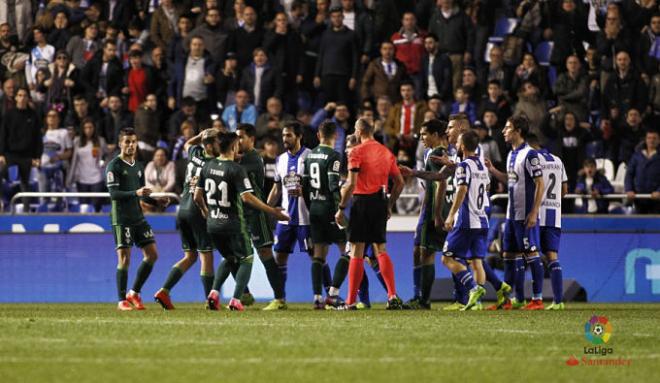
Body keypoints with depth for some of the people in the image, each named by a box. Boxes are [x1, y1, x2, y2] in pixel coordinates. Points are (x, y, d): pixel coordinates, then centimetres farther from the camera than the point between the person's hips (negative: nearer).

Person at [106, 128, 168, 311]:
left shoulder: (138, 167, 16)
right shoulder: (114, 166, -7)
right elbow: (113, 193, -16)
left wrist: (156, 201, 7)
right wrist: (135, 193, -27)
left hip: (138, 217, 7)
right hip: (121, 218, -7)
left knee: (152, 254, 3)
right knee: (124, 258, -8)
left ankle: (134, 293, 15)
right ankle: (122, 300, 0)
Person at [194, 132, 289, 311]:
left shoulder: (208, 166, 3)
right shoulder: (236, 169, -15)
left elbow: (197, 196, 8)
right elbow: (246, 197, -22)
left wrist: (205, 212, 28)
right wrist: (272, 211, -18)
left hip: (213, 223, 6)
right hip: (233, 223, -6)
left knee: (229, 259, 25)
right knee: (246, 260, 10)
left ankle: (214, 293, 7)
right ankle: (236, 300, -5)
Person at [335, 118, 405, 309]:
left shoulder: (357, 152, -8)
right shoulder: (387, 152, 11)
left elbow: (351, 184, -14)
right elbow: (399, 182, 12)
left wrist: (341, 208, -8)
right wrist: (390, 205, 21)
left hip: (362, 201, -5)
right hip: (381, 201, 5)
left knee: (356, 251, -1)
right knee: (381, 249, 11)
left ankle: (351, 301, 0)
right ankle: (393, 295, -1)